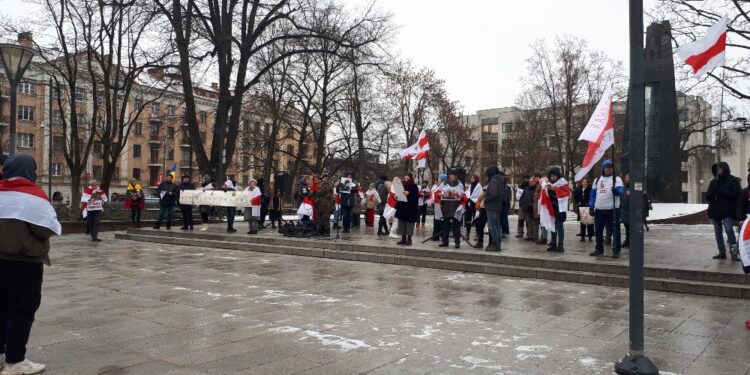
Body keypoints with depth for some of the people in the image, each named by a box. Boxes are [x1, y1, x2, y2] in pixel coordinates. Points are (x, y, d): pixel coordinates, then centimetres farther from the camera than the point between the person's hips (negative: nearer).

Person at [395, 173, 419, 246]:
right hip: (402, 208, 5)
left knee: (409, 223, -2)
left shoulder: (414, 187, -3)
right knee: (401, 223, 6)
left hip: (410, 208, -5)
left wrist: (408, 194, -25)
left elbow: (416, 197, -12)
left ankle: (409, 238, 5)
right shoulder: (402, 186, 12)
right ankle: (403, 238, 14)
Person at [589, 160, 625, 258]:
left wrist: (616, 190, -38)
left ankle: (616, 251, 3)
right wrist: (591, 207, 6)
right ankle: (599, 249, 23)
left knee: (615, 231, -3)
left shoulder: (617, 179, 1)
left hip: (612, 209, -4)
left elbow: (621, 191, -14)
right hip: (599, 210, 4)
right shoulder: (597, 180, 14)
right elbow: (593, 194, 13)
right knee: (598, 231, 11)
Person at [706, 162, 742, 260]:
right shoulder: (713, 182, 13)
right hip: (715, 211, 5)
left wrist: (722, 192, -17)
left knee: (728, 229, -19)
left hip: (728, 211, -5)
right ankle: (722, 252, 16)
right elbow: (707, 196, 10)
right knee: (718, 232, 8)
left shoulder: (733, 180, 0)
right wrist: (713, 193, -12)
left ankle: (734, 251, -12)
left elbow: (736, 193, -12)